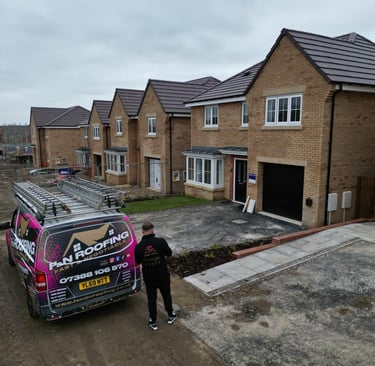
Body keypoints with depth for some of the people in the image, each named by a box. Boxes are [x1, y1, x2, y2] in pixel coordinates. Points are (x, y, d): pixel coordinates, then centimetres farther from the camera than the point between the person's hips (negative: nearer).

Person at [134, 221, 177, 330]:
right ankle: (170, 316, 39)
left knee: (151, 298, 17)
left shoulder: (138, 247, -18)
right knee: (166, 295, 21)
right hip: (163, 275, 0)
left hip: (149, 277, 0)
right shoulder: (160, 241, -22)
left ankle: (153, 322, 29)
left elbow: (138, 261, -2)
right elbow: (169, 253, -6)